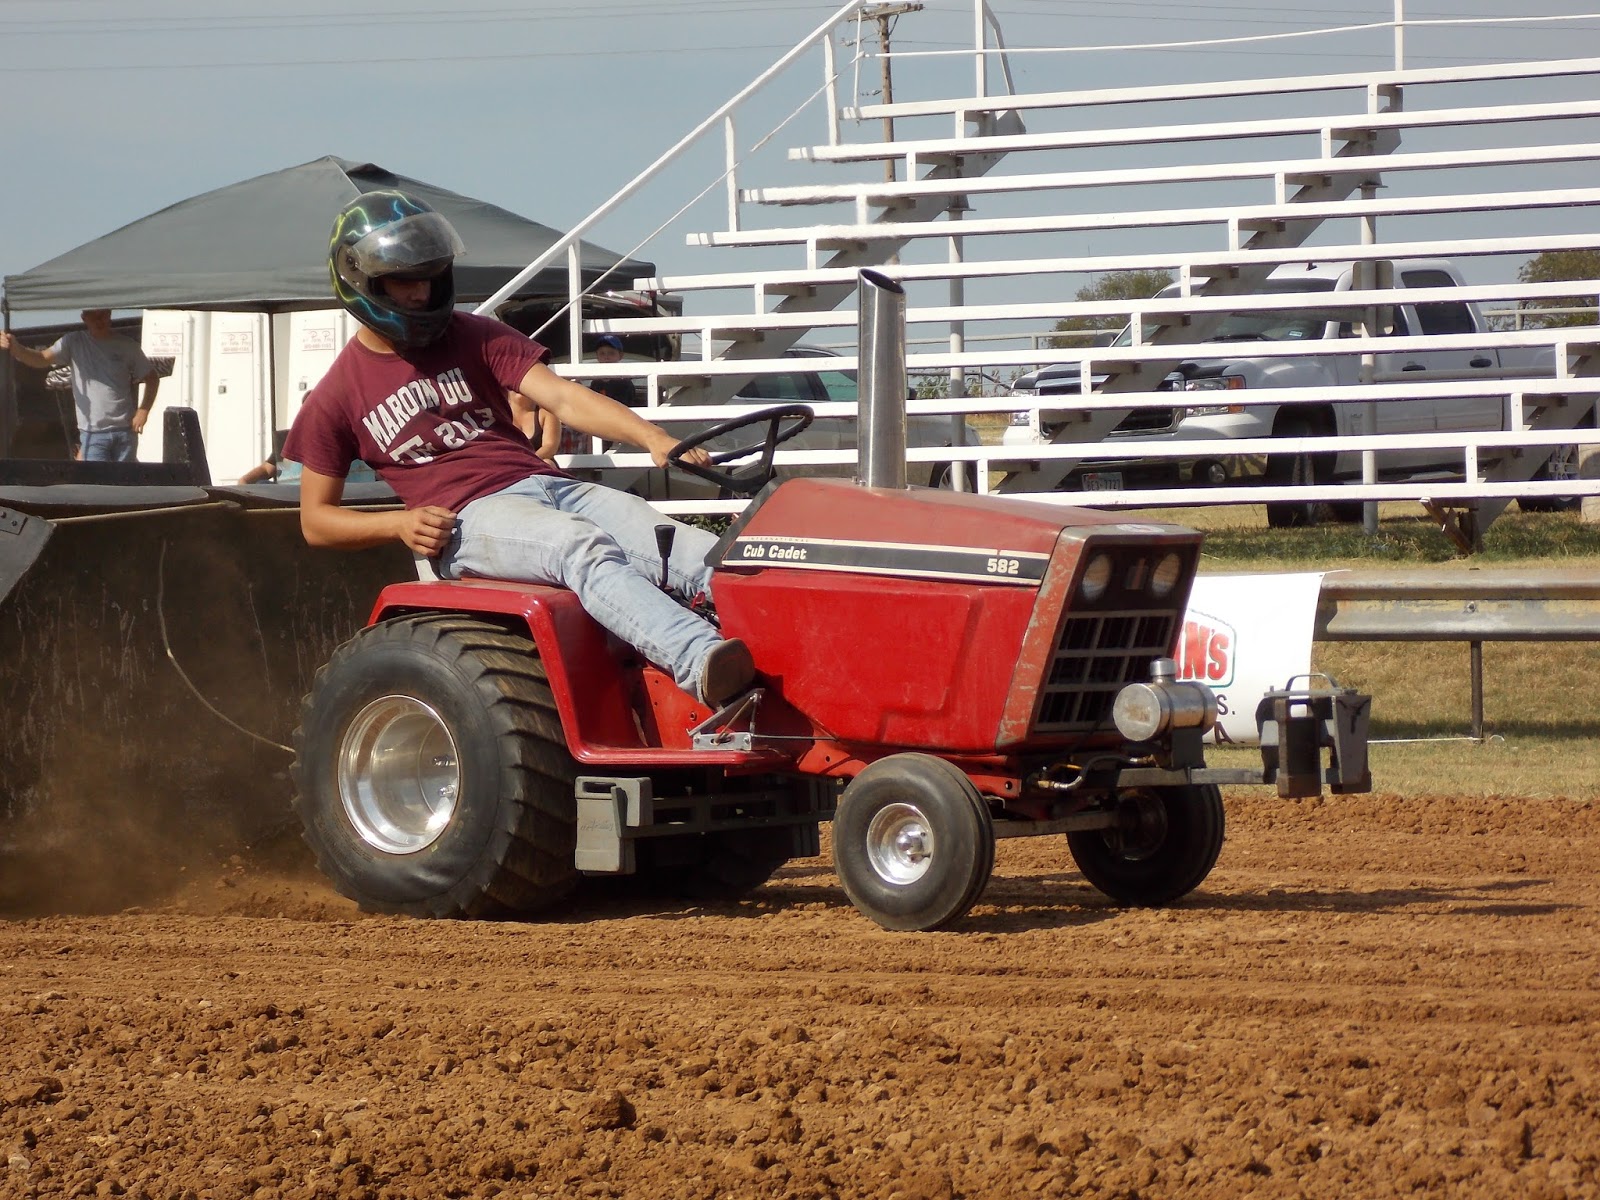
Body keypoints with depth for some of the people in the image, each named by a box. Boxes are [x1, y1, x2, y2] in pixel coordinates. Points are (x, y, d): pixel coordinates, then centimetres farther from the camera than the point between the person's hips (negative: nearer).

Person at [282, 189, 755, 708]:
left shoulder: (475, 338, 17)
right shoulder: (336, 398, 9)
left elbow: (563, 398, 3)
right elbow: (315, 519, 12)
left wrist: (652, 437, -15)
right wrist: (401, 523, -7)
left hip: (547, 485, 5)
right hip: (468, 518, -5)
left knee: (691, 553, -22)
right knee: (584, 549, -37)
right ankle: (702, 665, -60)